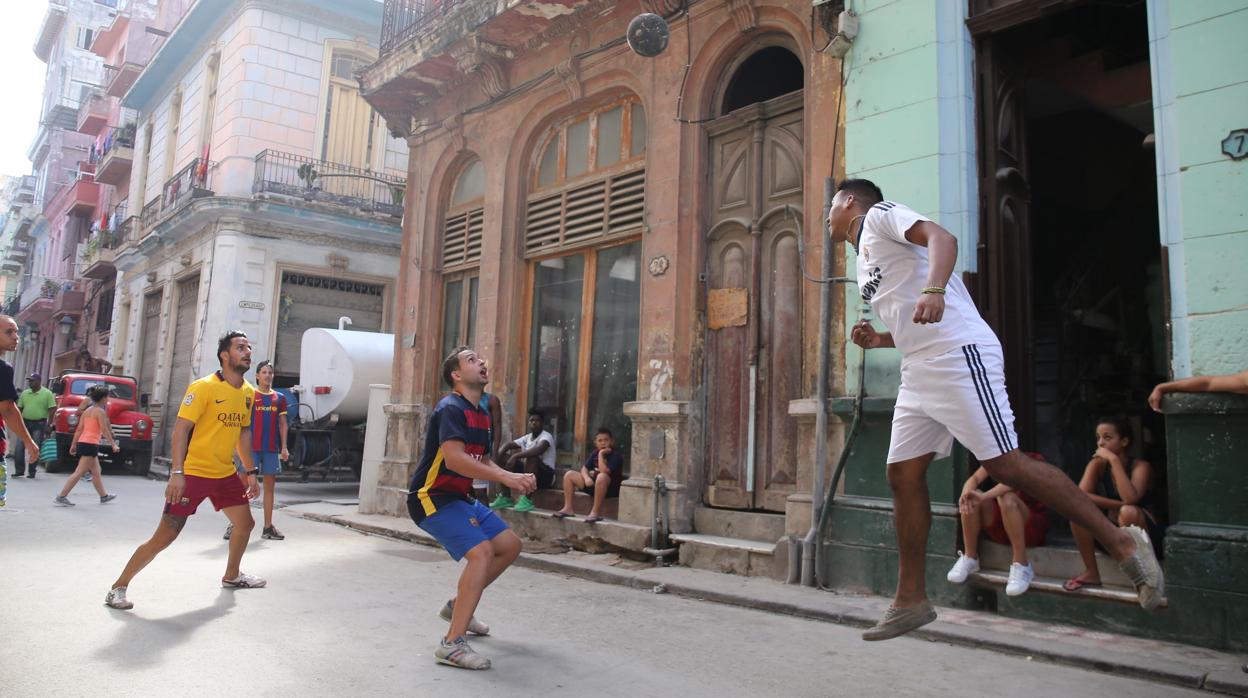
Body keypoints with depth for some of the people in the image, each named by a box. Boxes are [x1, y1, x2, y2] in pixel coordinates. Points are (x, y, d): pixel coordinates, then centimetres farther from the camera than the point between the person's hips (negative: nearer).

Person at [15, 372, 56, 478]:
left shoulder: (47, 393, -3)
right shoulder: (25, 393, 11)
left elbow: (52, 410, -7)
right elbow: (19, 408, 15)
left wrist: (48, 425, -13)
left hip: (39, 424, -4)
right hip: (25, 422, 4)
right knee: (19, 448, -1)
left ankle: (32, 472, 8)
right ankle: (19, 470, 8)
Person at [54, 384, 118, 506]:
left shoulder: (87, 411, 14)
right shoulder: (100, 411, -9)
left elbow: (79, 429, 11)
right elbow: (105, 430, -13)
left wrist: (73, 445, 12)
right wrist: (113, 444, -10)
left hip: (82, 442, 9)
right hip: (91, 444, -9)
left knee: (96, 472, 18)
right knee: (79, 472, -8)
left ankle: (104, 496, 28)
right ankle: (61, 496, -11)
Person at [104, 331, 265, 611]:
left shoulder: (248, 392, 6)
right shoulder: (203, 387, -15)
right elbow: (180, 428, -19)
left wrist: (250, 471, 15)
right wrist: (177, 473, -26)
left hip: (226, 474, 7)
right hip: (192, 473, -7)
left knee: (246, 524, 13)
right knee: (164, 537, -6)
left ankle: (231, 576, 36)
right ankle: (118, 587, 12)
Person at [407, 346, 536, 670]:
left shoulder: (481, 414, 12)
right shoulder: (451, 409, -18)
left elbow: (483, 461, 16)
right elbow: (454, 459, -31)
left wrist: (513, 478, -2)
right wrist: (506, 477, -31)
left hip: (459, 497, 10)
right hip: (432, 498, -10)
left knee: (510, 545, 11)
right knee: (482, 551, -25)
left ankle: (457, 605, 25)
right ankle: (452, 644, -23)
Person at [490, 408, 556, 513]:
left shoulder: (546, 436, -13)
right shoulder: (526, 437, 11)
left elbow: (539, 450, -33)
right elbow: (509, 445, 9)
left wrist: (515, 456, -36)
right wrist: (498, 455, -14)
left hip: (546, 475, -7)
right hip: (528, 471, 7)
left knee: (532, 458, -36)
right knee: (504, 458, -2)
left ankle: (527, 499, -34)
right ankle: (505, 497, -3)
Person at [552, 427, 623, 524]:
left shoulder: (616, 457, -14)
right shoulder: (595, 454, 8)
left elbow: (604, 471, -27)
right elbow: (584, 468, 6)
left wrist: (601, 454, -21)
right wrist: (586, 478, -15)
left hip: (611, 488, -7)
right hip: (593, 484, 7)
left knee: (602, 477, -42)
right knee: (570, 474, -2)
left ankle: (596, 512, -35)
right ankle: (568, 508, -6)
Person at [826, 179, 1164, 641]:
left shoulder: (880, 213, 3)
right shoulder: (863, 262, 27)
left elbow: (941, 237, -17)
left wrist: (934, 290, -35)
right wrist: (877, 339, 12)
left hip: (958, 355, -9)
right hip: (918, 372, 9)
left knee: (1004, 465, -13)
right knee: (903, 475, 3)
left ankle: (1122, 542, 1)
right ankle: (910, 600, 9)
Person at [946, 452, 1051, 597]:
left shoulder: (1035, 459, -12)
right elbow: (974, 478, -12)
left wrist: (984, 496, -46)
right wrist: (966, 493, -36)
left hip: (1033, 528, -5)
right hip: (1000, 527, 5)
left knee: (1006, 497, -33)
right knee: (971, 500, -21)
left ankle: (1022, 567, -25)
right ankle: (970, 558, -9)